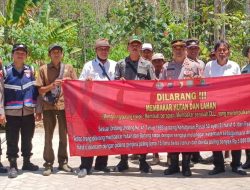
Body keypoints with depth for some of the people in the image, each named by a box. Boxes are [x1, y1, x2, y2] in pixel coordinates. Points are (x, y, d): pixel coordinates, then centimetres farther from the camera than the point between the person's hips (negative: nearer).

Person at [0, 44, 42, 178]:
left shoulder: (31, 70, 8)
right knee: (12, 140, 1)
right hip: (12, 112, -2)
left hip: (28, 112, 3)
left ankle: (27, 162, 24)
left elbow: (36, 90, 10)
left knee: (27, 139, 11)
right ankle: (13, 165, 10)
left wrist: (38, 110, 8)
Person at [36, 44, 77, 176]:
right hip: (48, 106, -1)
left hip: (65, 105, 1)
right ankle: (48, 164, 7)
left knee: (64, 135, 7)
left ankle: (63, 162, 17)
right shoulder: (43, 69, 5)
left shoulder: (68, 68, 10)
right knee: (48, 136, 2)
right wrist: (51, 86, -14)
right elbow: (40, 90, 2)